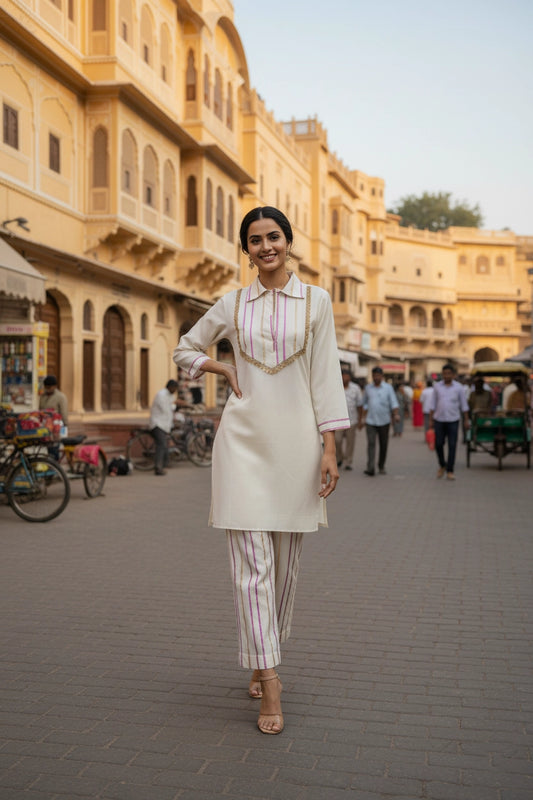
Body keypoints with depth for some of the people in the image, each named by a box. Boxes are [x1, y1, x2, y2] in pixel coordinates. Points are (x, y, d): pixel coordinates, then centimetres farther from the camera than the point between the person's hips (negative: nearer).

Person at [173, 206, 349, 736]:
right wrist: (225, 370, 3)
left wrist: (329, 447, -5)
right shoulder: (232, 305, 7)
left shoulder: (315, 301, 4)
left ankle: (263, 659, 29)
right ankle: (268, 682, -2)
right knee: (252, 561, -6)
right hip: (244, 438, 0)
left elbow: (325, 375, 1)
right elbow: (185, 350, 21)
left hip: (296, 438, 0)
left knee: (285, 562, 9)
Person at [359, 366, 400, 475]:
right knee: (371, 444, -12)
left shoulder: (388, 388, 3)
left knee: (383, 445, 6)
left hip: (384, 421, 0)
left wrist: (396, 414, -19)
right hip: (370, 421, 0)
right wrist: (363, 418, 12)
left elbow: (393, 403, -3)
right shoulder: (368, 388, 9)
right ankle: (370, 468, -19)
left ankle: (381, 466, 22)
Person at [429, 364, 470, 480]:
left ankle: (450, 471, 4)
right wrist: (431, 419, 4)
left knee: (452, 446, -2)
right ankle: (442, 465, 27)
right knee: (438, 444, 2)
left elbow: (464, 405, 4)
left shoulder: (458, 387, 1)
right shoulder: (437, 386, 4)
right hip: (439, 420, 1)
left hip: (453, 420, -1)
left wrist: (466, 420, 1)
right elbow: (433, 404, 7)